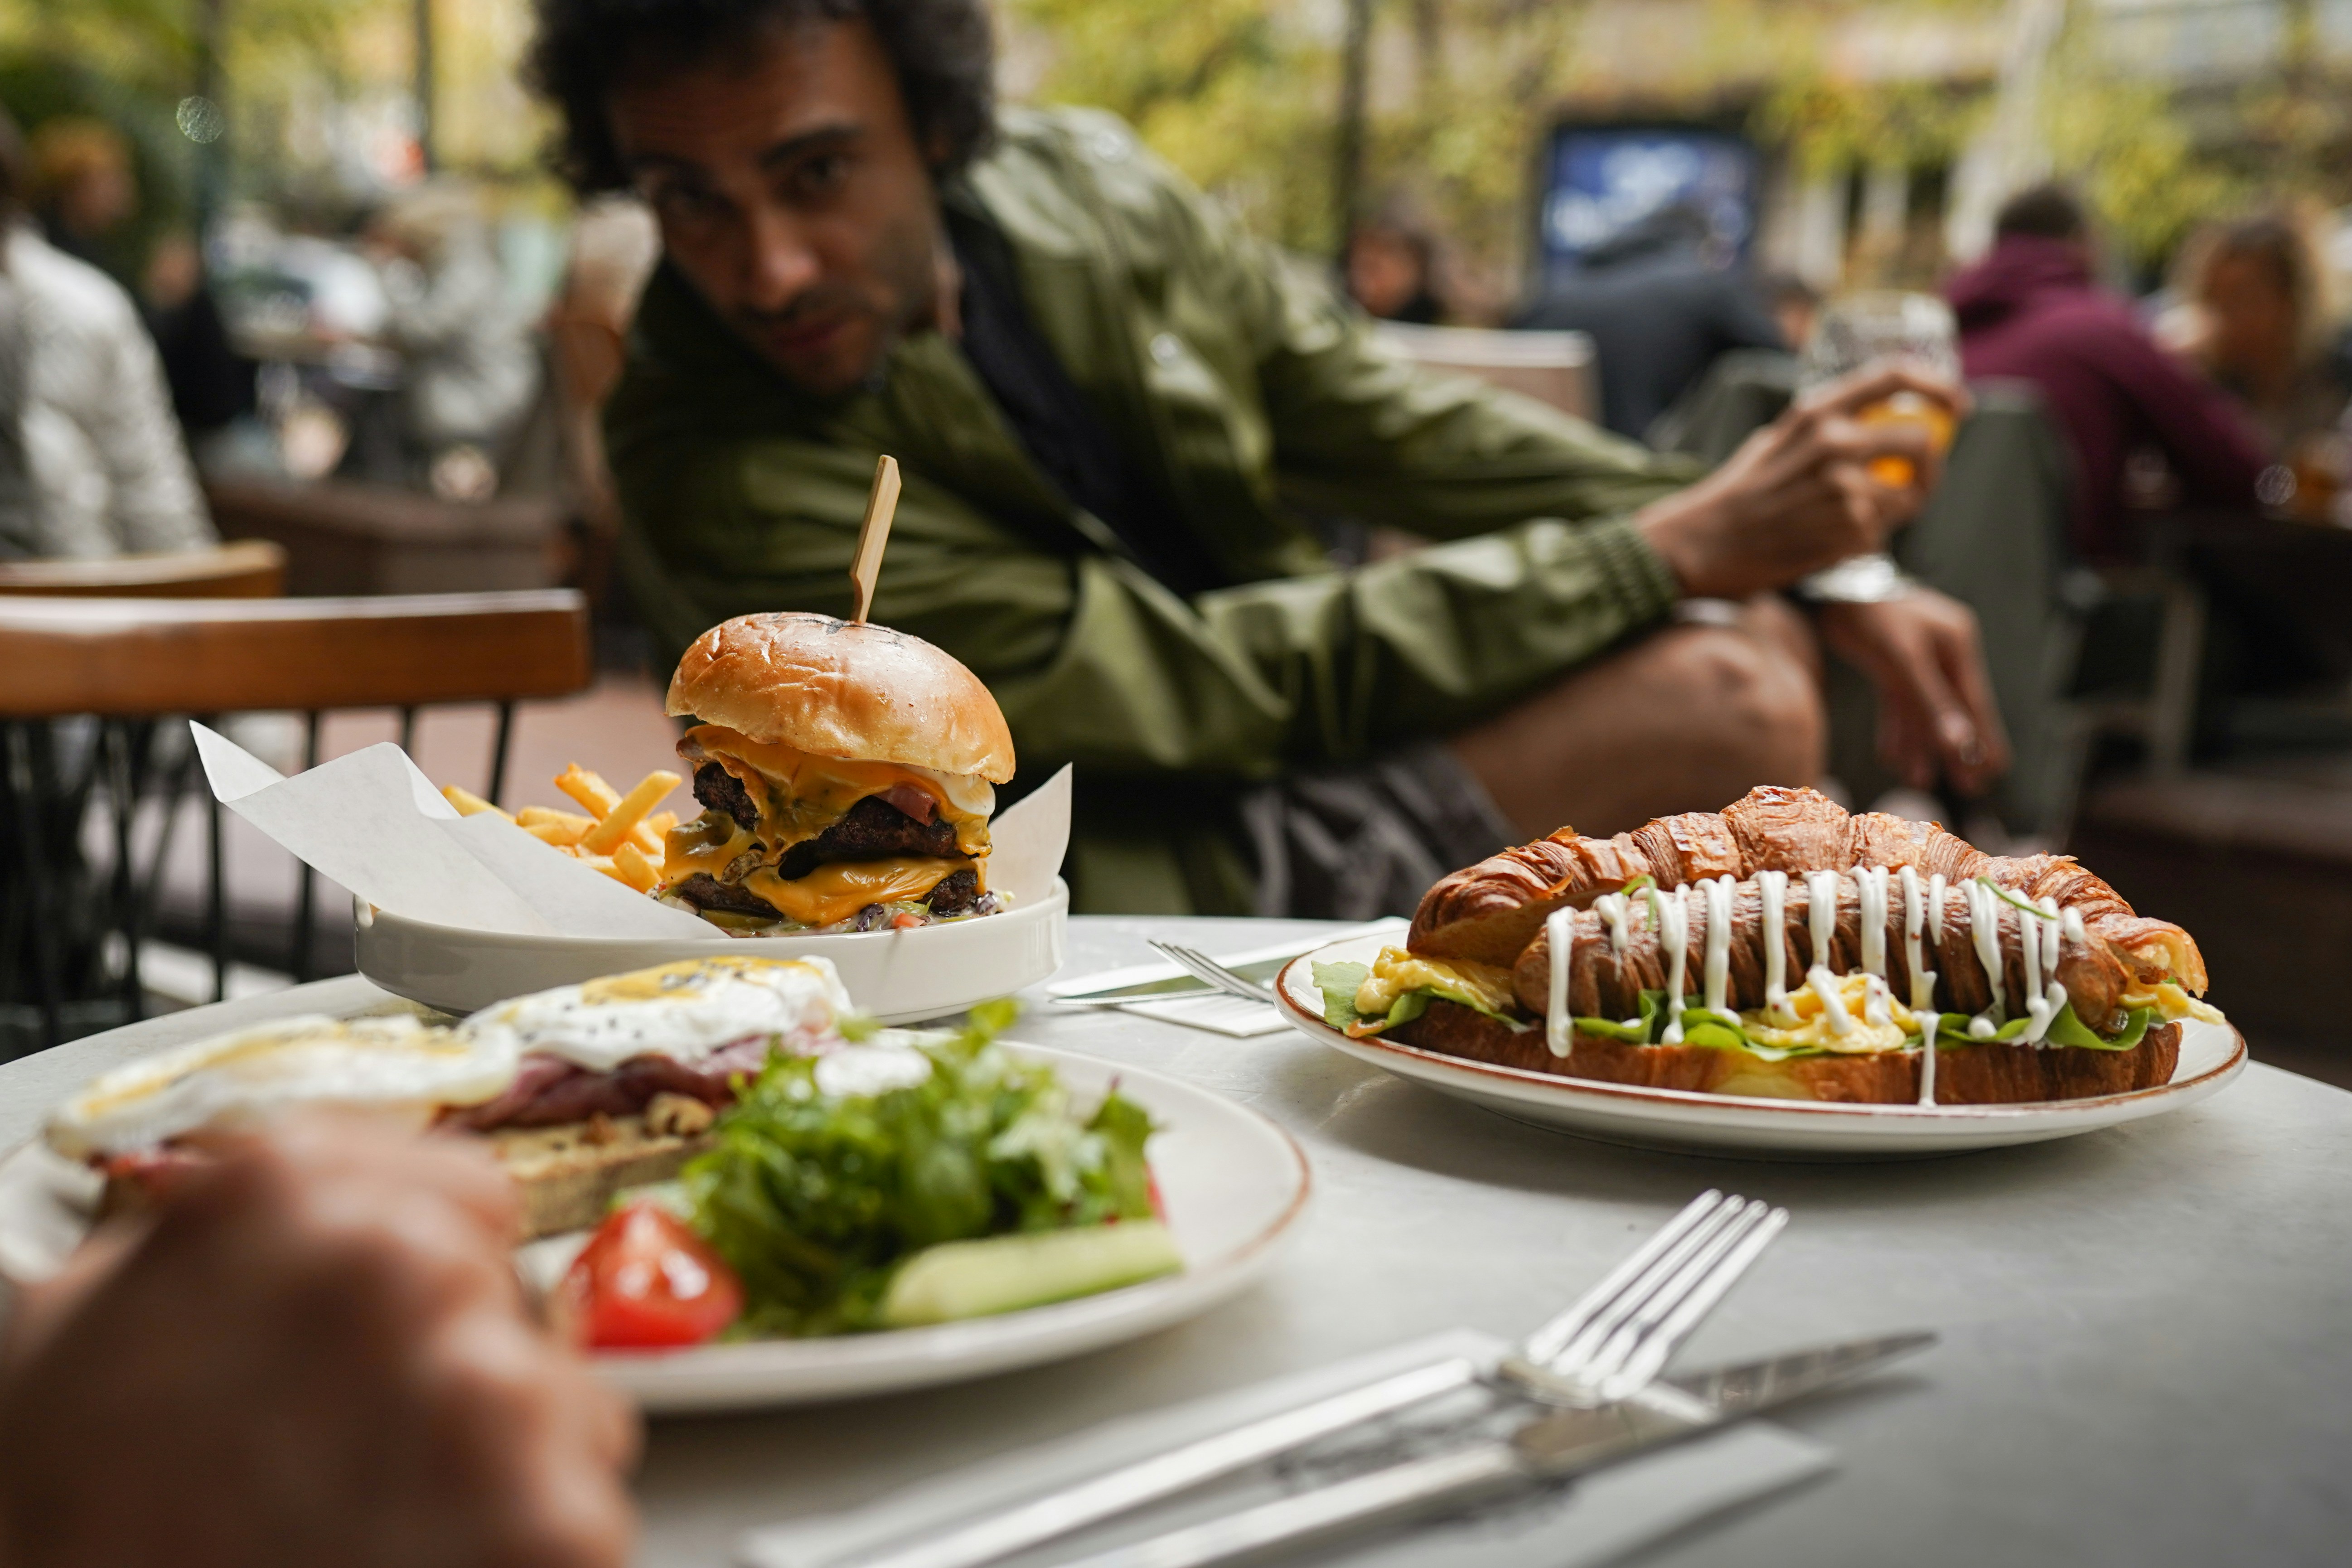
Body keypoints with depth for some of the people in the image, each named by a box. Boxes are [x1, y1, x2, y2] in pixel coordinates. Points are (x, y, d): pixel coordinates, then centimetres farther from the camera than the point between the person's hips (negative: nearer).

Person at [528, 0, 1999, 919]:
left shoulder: (1081, 182, -6)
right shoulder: (713, 477, -26)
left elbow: (1408, 431, 3)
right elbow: (1213, 683, -23)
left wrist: (1816, 571, -3)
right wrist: (1685, 550, -21)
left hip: (1285, 753, 7)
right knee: (1722, 708, -18)